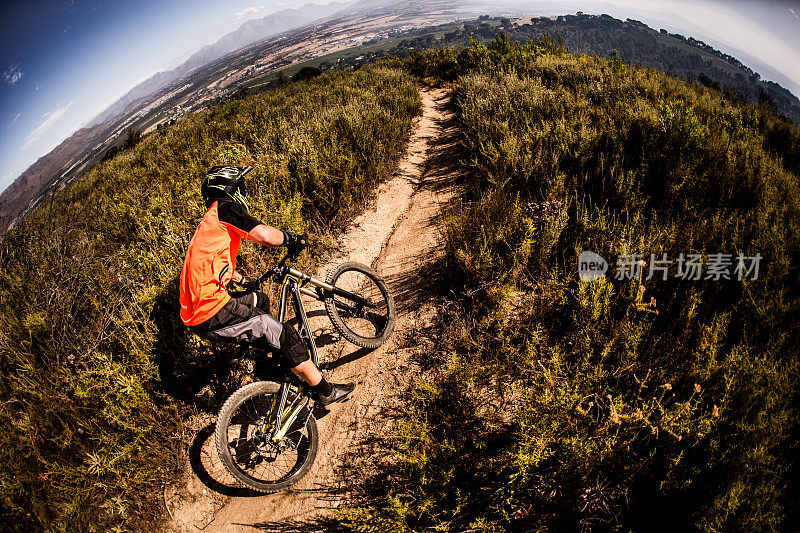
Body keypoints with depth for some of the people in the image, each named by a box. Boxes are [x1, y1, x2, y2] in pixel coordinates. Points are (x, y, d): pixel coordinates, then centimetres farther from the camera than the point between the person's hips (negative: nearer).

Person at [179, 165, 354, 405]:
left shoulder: (209, 223, 23)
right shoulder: (224, 207, -7)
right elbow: (266, 236, -23)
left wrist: (244, 281, 55)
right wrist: (290, 238, -2)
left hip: (195, 312, 10)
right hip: (214, 315, -10)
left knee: (259, 300, 31)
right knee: (284, 336, -5)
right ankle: (326, 391, 8)